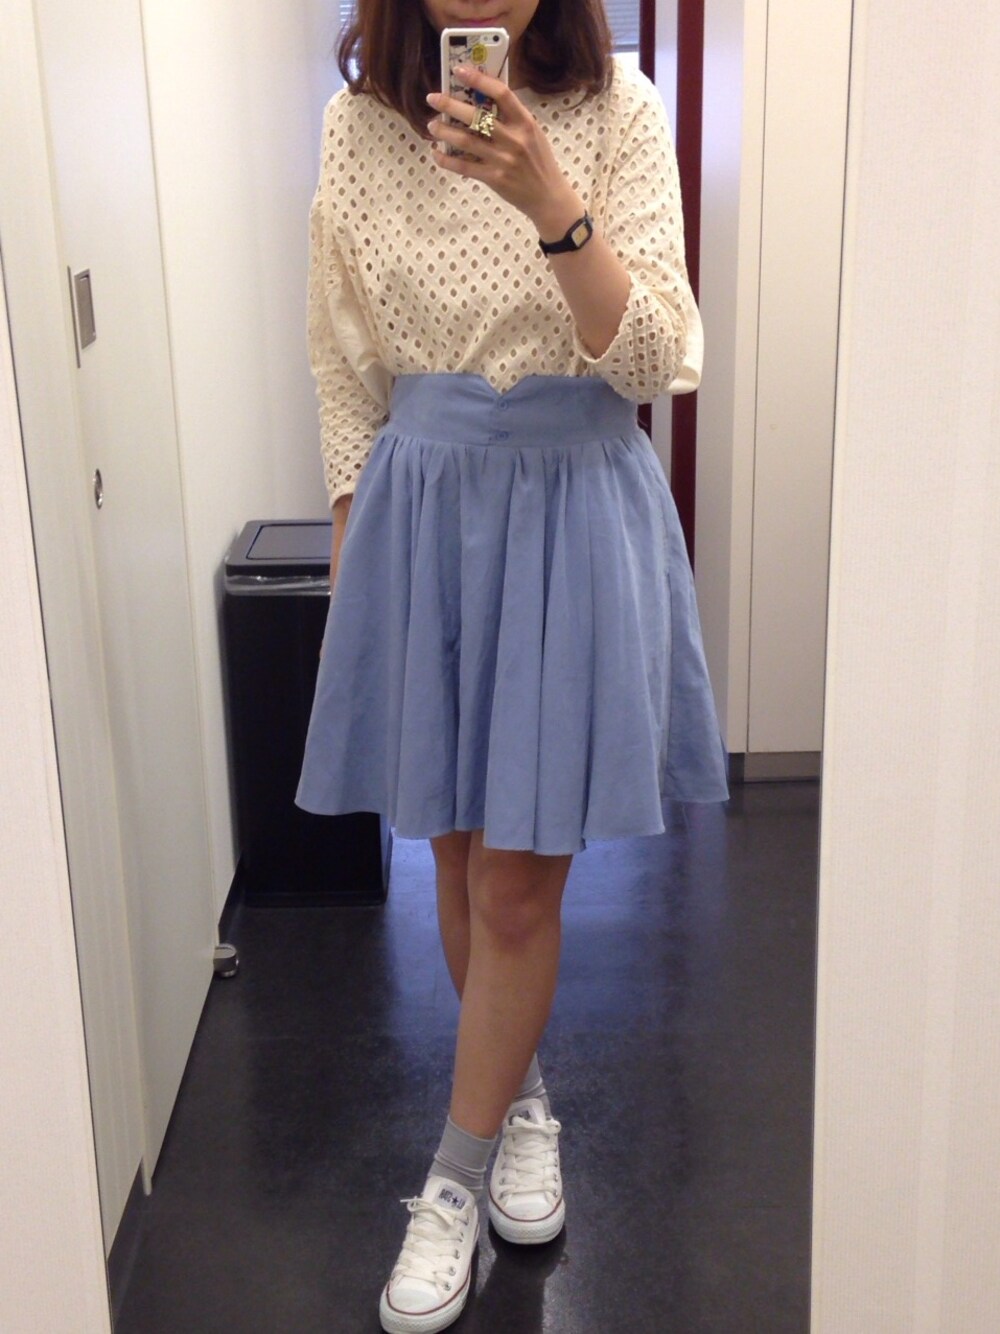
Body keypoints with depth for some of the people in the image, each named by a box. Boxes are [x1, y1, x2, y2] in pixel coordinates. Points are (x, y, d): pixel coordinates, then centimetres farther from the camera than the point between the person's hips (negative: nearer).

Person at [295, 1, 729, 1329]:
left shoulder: (619, 112, -5)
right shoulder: (360, 126, 2)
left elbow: (651, 359, -11)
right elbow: (346, 371, 8)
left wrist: (553, 202, -25)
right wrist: (353, 549, 8)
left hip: (576, 511, -2)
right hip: (419, 506, 3)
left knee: (517, 879, 2)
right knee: (462, 856, 12)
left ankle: (456, 1182, 20)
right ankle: (523, 1090, 37)